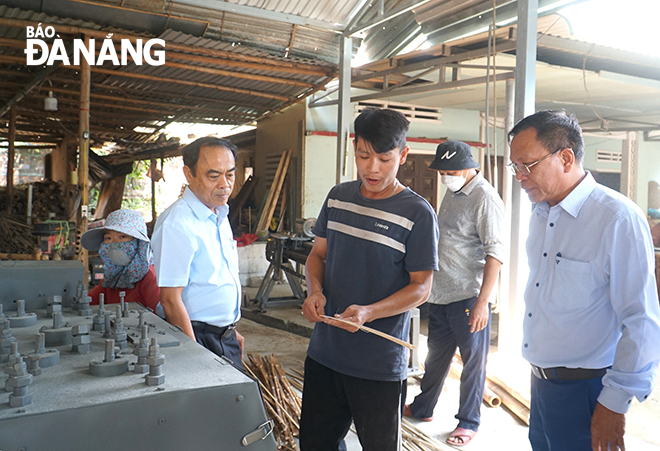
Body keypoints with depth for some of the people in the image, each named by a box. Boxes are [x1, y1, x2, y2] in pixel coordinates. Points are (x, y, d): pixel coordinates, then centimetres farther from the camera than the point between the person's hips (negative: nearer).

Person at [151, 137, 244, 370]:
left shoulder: (220, 216, 9)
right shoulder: (177, 224, -19)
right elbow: (171, 300, -20)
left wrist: (232, 331, 18)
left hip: (226, 339, 8)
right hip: (197, 337, -8)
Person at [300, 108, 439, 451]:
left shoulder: (417, 213, -12)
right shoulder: (338, 197, 5)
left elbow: (421, 287, -10)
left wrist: (369, 312, -25)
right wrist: (315, 291, -8)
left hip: (380, 367, -5)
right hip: (324, 353, 5)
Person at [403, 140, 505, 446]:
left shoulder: (485, 197, -15)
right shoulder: (451, 193, 11)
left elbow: (495, 252, -19)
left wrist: (482, 302, -23)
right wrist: (429, 285, 22)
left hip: (469, 296, -8)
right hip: (441, 294, 8)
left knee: (473, 360, 7)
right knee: (437, 354, 20)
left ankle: (468, 422, 22)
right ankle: (422, 409, 35)